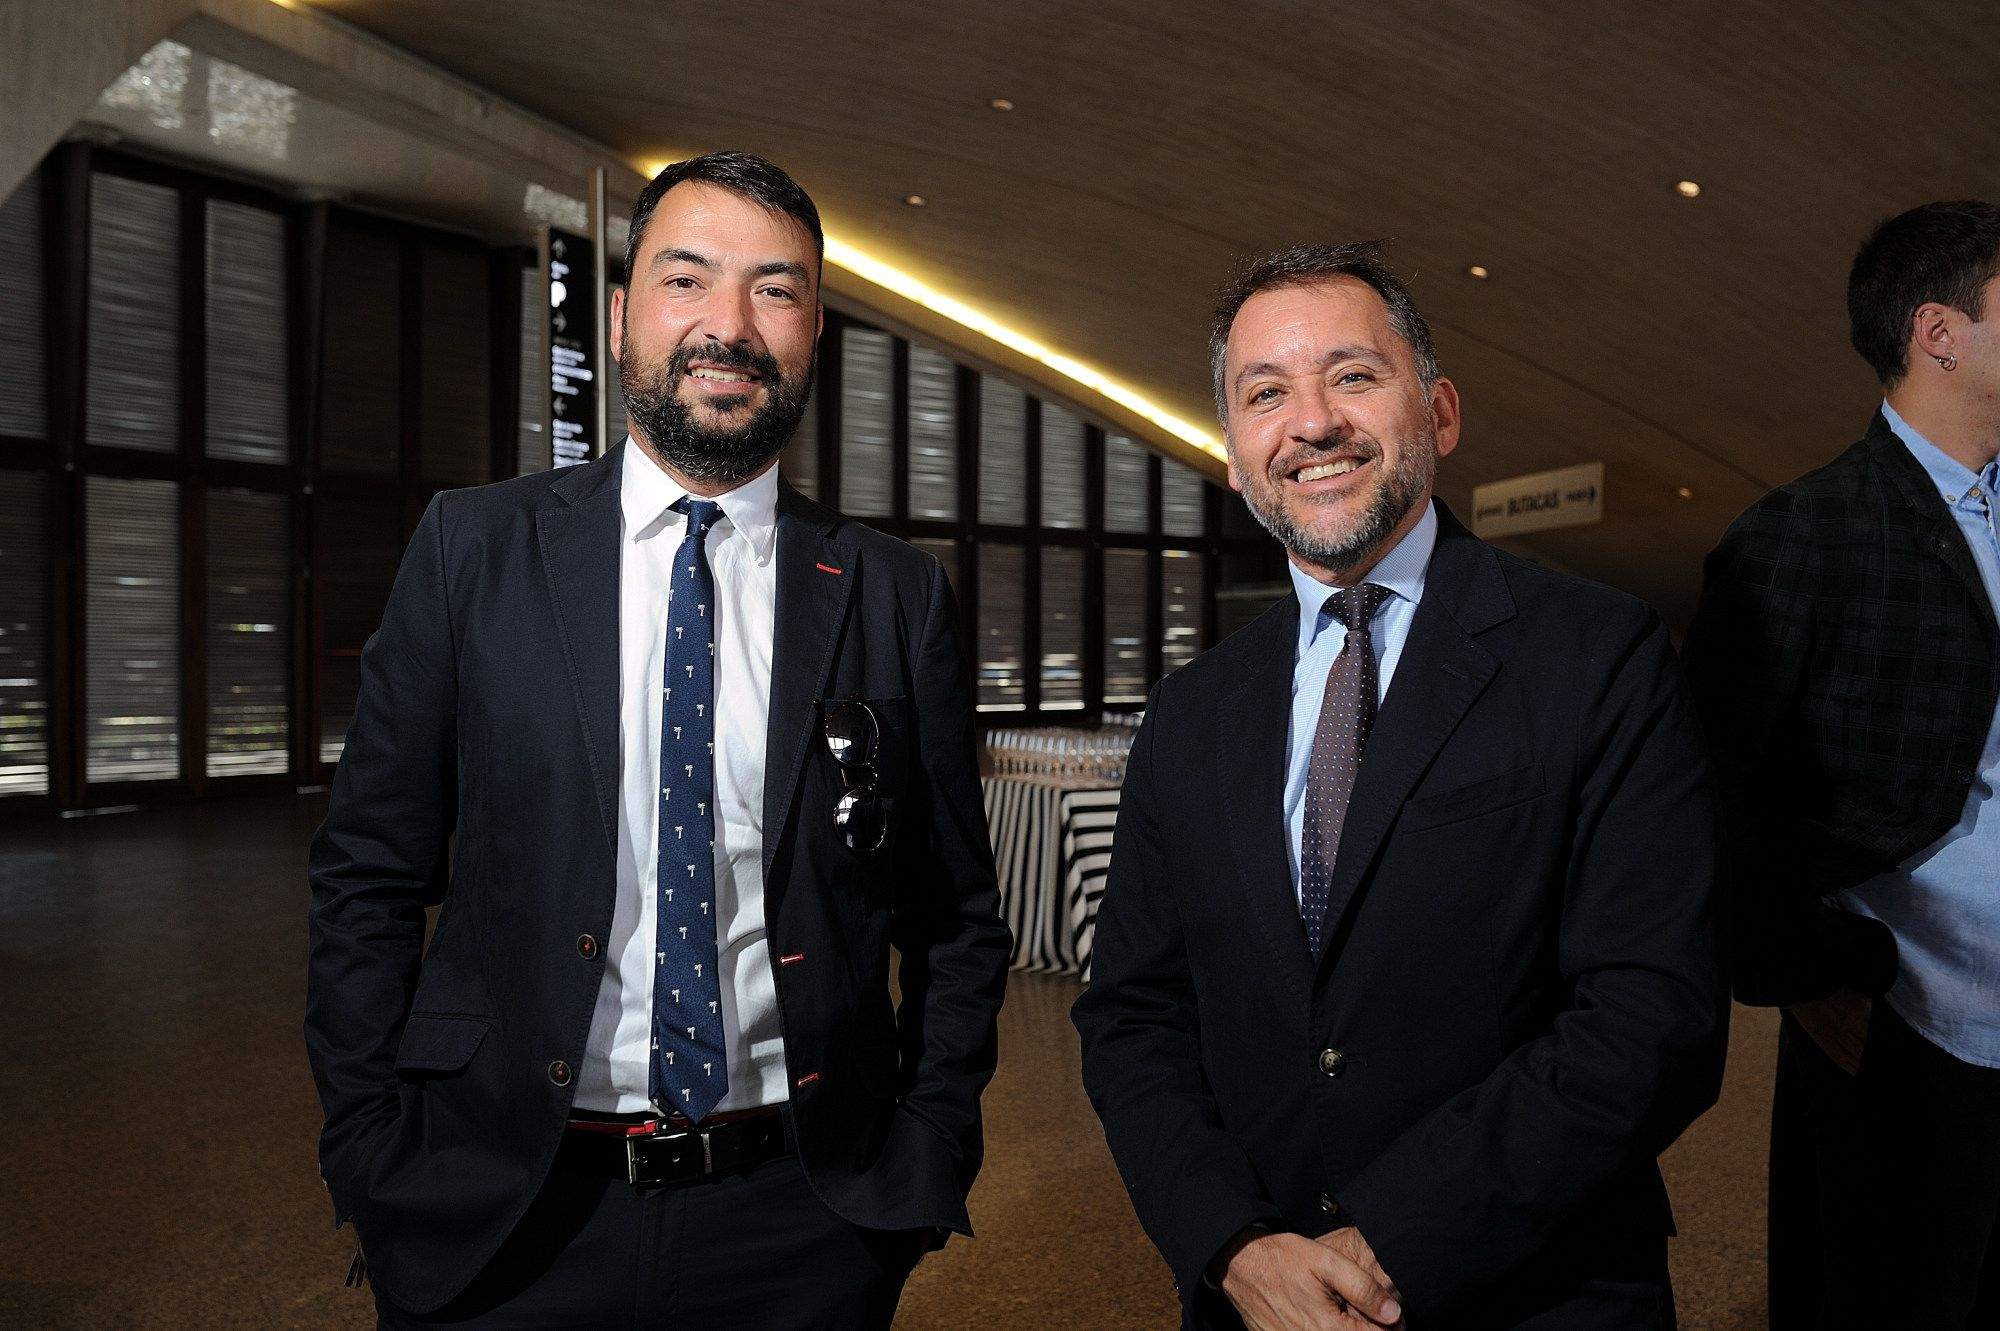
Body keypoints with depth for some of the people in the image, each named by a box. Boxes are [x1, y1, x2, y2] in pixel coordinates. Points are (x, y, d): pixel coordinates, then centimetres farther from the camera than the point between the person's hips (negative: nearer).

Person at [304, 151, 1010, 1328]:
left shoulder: (898, 596, -3)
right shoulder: (475, 547, -3)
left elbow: (957, 921, 1)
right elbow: (369, 876, -1)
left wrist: (924, 1168, -4)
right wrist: (375, 1168, -4)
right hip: (501, 1219, 0)